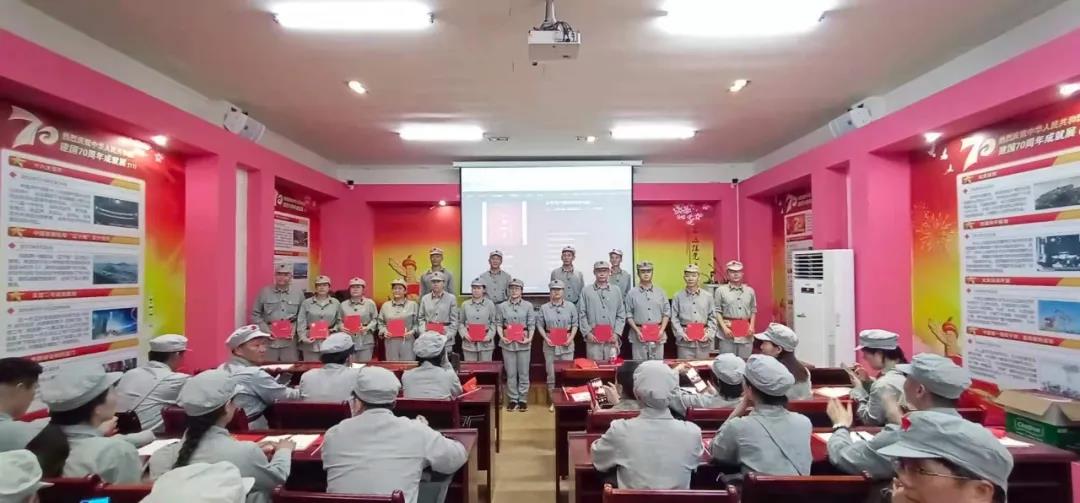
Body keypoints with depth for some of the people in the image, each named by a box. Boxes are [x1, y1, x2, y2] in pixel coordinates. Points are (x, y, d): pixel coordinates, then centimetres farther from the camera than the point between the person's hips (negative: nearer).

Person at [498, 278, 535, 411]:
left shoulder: (528, 305, 1)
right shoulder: (502, 306, 5)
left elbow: (531, 324, 0)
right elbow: (499, 324, 5)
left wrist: (529, 338, -12)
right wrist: (501, 337, -10)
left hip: (523, 342, -1)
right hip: (508, 342, 1)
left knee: (523, 372, 5)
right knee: (510, 373, 6)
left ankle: (523, 399, 16)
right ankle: (513, 399, 17)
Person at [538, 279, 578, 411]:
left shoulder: (571, 306, 2)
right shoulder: (544, 308, 2)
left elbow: (575, 325, 4)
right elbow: (540, 325, 3)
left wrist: (570, 338, -9)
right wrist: (546, 338, -9)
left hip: (566, 344, 0)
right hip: (550, 344, 0)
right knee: (551, 374, 5)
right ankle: (553, 402, 15)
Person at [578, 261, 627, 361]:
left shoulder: (616, 291, 10)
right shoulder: (586, 291, 5)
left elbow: (621, 315, 9)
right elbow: (582, 315, 3)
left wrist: (617, 333, -1)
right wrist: (587, 332, -5)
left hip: (612, 338, 2)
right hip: (593, 338, -1)